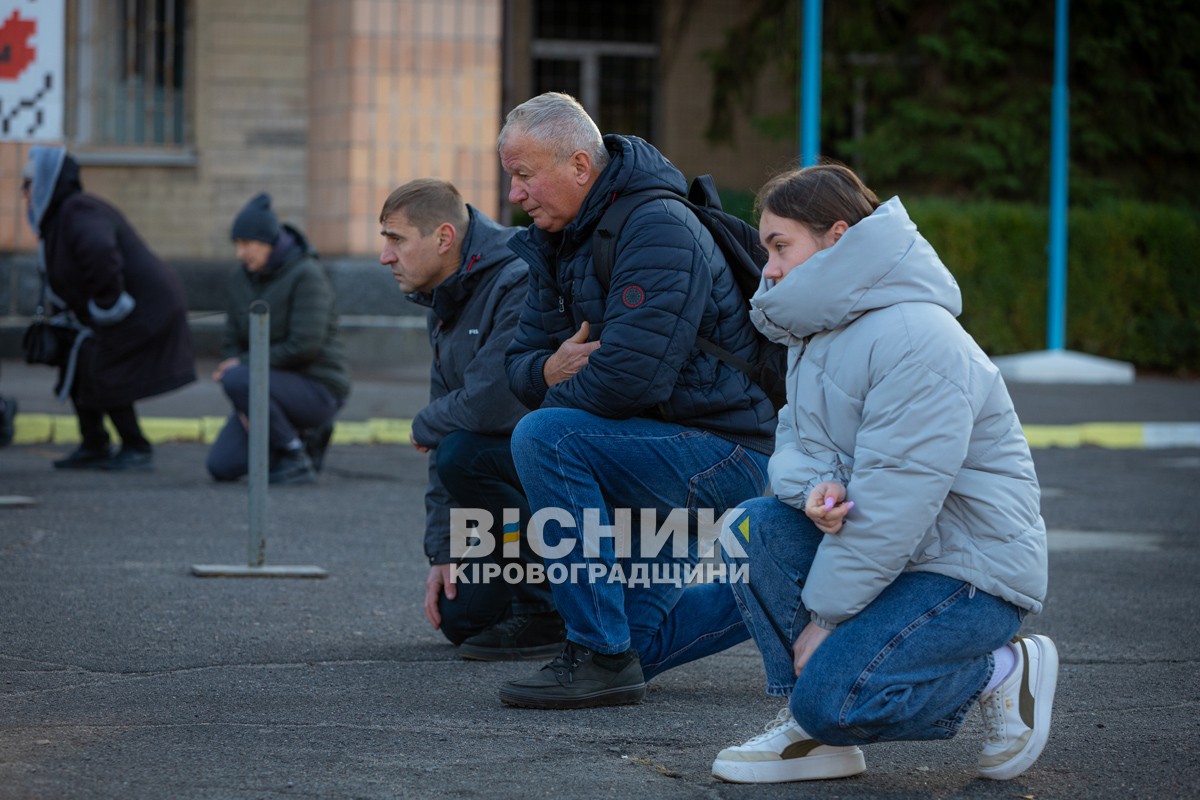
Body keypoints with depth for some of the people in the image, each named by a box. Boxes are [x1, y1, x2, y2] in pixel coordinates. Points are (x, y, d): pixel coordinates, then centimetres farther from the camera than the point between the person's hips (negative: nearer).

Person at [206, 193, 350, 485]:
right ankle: (301, 438, 14)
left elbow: (304, 346, -26)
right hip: (280, 388, 7)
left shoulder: (307, 275, -19)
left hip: (316, 391, -7)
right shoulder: (241, 277, 4)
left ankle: (296, 460, -14)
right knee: (222, 467, -7)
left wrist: (245, 364, -18)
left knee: (237, 381, -32)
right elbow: (234, 343, 7)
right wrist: (246, 406, -8)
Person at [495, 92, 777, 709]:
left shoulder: (659, 229, -21)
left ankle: (600, 656, -23)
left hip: (724, 452, -10)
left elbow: (630, 374, -31)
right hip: (662, 452, 10)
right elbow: (520, 363, 10)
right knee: (633, 644, 11)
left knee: (543, 437, -28)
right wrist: (550, 369, -15)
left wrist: (556, 399, -12)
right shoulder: (559, 242, 9)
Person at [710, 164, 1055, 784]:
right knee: (758, 524, -11)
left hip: (973, 571, -9)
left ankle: (1002, 673, 1)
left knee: (830, 700, -22)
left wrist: (825, 616, -20)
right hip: (885, 543, 9)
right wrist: (814, 488, -18)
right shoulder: (820, 330, 10)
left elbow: (893, 501, -25)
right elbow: (794, 437, 9)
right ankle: (811, 732, -4)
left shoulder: (916, 338, -23)